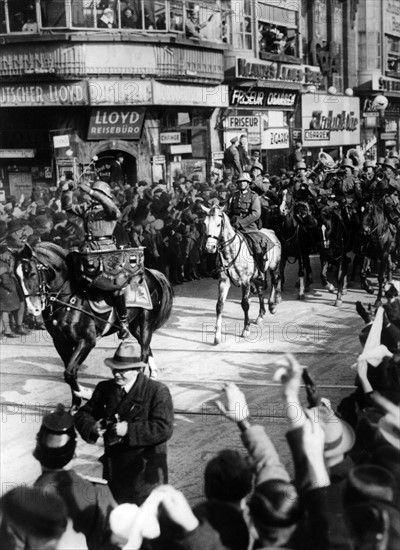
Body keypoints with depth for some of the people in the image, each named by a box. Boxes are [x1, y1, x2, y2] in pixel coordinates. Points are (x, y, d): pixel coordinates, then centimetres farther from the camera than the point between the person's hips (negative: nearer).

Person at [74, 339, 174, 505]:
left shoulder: (157, 391, -12)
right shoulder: (104, 388, 5)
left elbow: (164, 429, -20)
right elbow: (83, 414, 11)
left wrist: (129, 430, -23)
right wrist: (92, 426, -12)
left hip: (145, 475, -5)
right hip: (113, 470, 5)